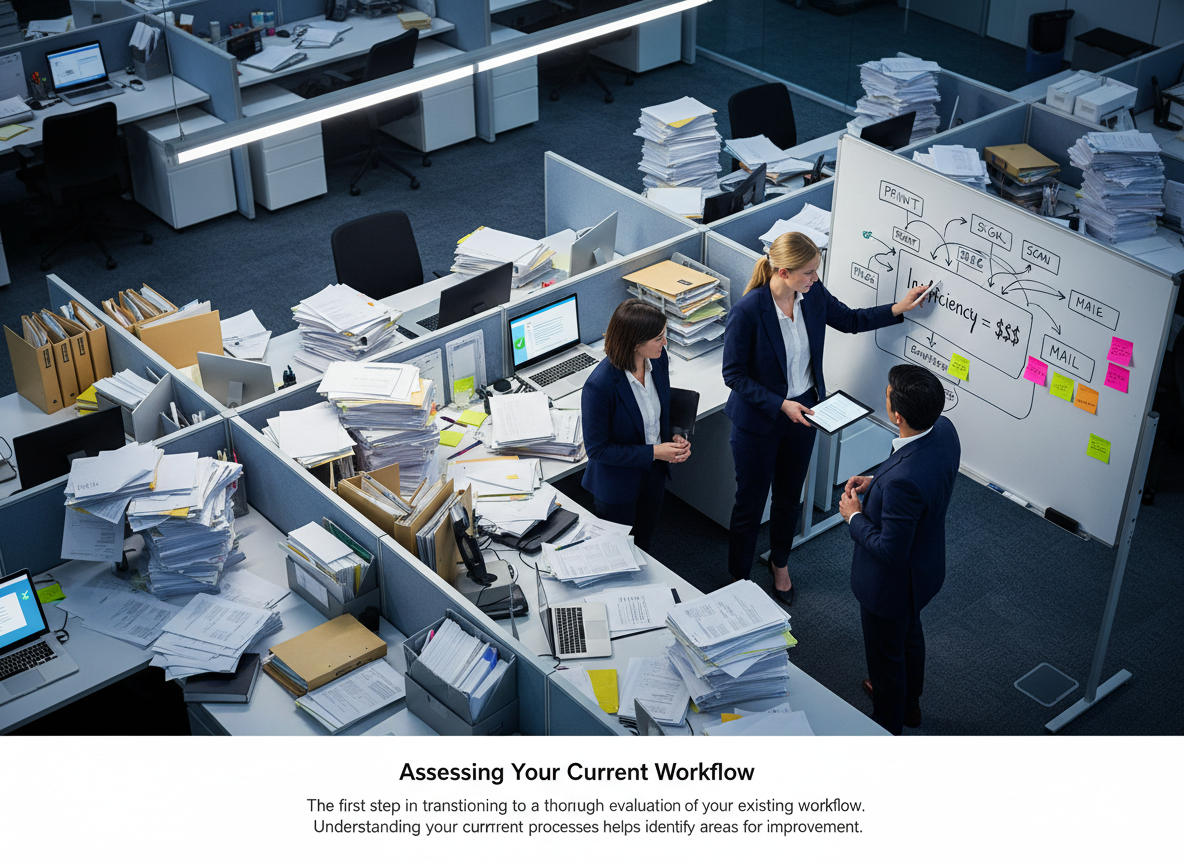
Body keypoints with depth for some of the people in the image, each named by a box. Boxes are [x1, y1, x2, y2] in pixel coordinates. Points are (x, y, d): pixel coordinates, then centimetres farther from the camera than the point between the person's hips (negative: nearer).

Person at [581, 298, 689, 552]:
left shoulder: (658, 360, -15)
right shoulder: (600, 384, -35)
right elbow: (596, 448, -24)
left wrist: (674, 437, -13)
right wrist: (653, 452, -26)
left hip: (654, 473, 6)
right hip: (618, 482, -6)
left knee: (644, 540, 29)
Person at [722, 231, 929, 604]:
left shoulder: (813, 295, -10)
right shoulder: (747, 311, -28)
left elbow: (850, 320, 11)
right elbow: (734, 374, -20)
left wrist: (897, 309, 2)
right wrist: (780, 405, -25)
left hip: (802, 412, 6)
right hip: (758, 420, -6)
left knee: (789, 498, 22)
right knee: (750, 503, 10)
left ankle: (780, 562, 47)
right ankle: (738, 578, 30)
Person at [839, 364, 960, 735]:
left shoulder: (903, 481, -43)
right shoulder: (943, 429, -18)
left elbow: (889, 550, -31)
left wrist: (854, 516, -16)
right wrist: (875, 480, -4)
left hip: (893, 583, -8)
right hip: (925, 564, 8)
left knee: (885, 655, 20)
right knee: (910, 635, 33)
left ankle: (887, 728, 46)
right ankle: (908, 702, 60)